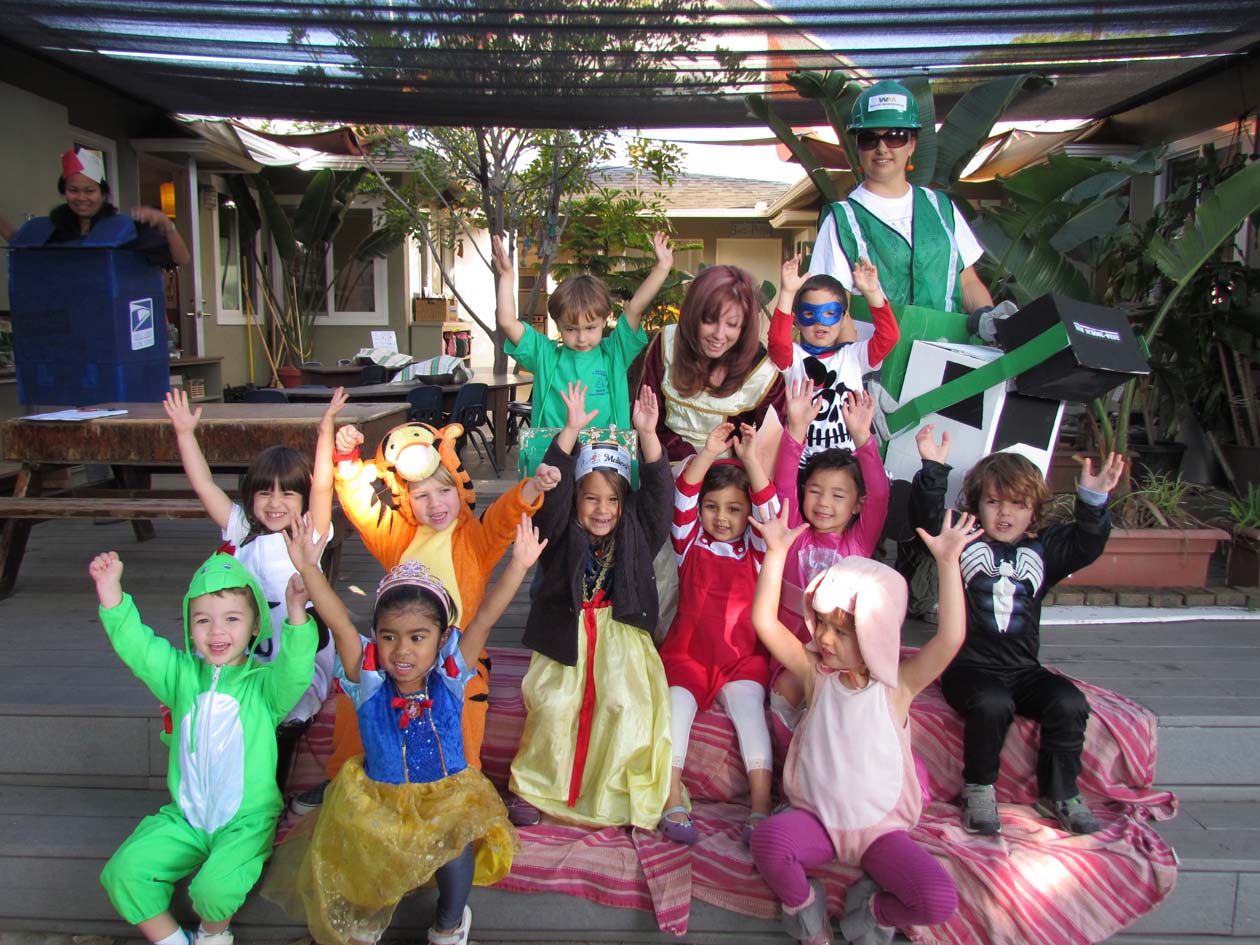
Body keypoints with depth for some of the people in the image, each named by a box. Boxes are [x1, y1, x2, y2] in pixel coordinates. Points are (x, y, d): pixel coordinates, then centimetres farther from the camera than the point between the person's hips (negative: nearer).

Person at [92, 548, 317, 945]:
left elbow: (295, 671, -31)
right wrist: (110, 590, -19)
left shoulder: (265, 683, -10)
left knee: (215, 888, -26)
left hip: (247, 822, -4)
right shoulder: (182, 675, 3)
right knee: (124, 872, -11)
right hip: (185, 818, 5)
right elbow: (135, 644, -5)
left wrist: (296, 614, -46)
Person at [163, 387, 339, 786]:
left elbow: (323, 487, -16)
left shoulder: (309, 536, -2)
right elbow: (204, 485, 6)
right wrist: (185, 432, 2)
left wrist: (325, 429, -24)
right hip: (249, 662, 3)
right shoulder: (242, 532, 8)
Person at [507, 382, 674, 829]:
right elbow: (551, 490, -11)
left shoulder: (636, 533, 6)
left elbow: (658, 492, -5)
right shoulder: (561, 533, 3)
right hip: (567, 636, -1)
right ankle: (533, 787, 3)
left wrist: (648, 434, -17)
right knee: (553, 705, -18)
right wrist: (571, 431, -20)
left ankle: (625, 792, -2)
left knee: (628, 704, -19)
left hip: (622, 635, 1)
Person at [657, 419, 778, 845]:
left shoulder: (756, 550, 8)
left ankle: (760, 806, -29)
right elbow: (682, 499, -7)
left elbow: (769, 510, -9)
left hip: (743, 659, 0)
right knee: (677, 704, -24)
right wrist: (708, 454, -20)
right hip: (687, 654, 0)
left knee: (748, 707, -25)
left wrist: (750, 459, -20)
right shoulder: (690, 544, 8)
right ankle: (672, 803, -28)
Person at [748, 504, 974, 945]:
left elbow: (951, 637, -22)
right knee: (768, 839, -32)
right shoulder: (817, 673, -4)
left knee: (939, 900, -24)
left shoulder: (898, 684, -8)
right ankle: (801, 904, 1)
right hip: (816, 818, 0)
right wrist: (777, 552, -19)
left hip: (882, 827, 0)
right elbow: (764, 622, -15)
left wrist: (948, 561, -26)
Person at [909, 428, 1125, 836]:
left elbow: (1086, 544, -1)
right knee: (992, 704, -33)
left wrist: (1094, 500, -17)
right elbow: (927, 518, -13)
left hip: (1023, 669, 4)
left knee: (1069, 703, -21)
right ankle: (978, 788, -9)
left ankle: (1059, 794, 0)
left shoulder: (1043, 549, 13)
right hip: (968, 667, -4)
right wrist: (933, 470, -27)